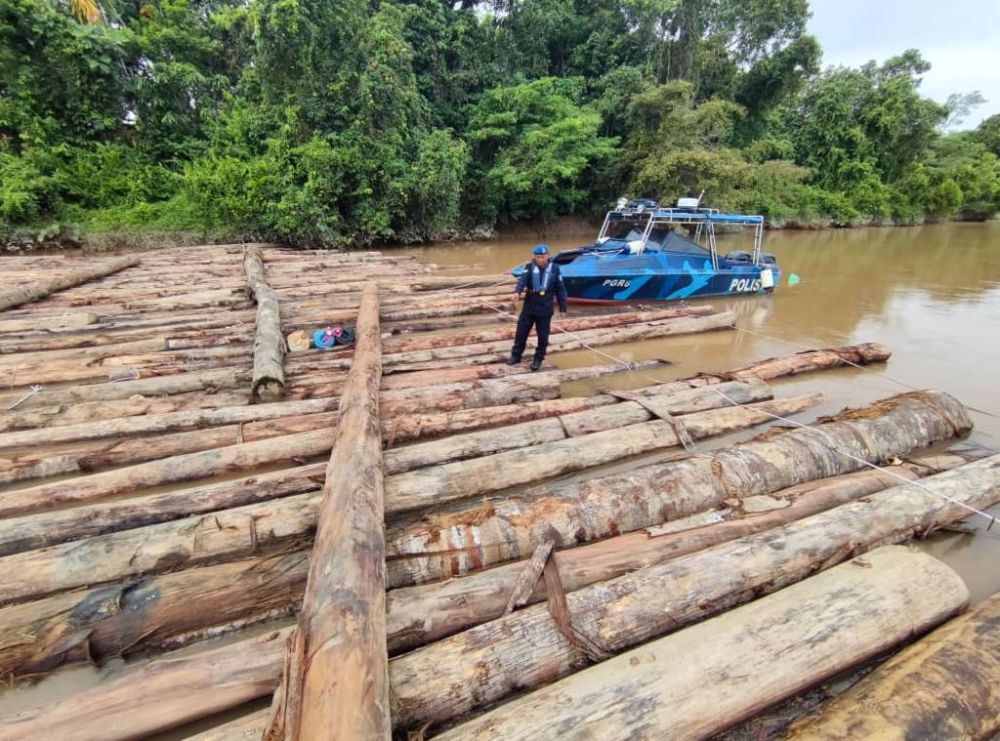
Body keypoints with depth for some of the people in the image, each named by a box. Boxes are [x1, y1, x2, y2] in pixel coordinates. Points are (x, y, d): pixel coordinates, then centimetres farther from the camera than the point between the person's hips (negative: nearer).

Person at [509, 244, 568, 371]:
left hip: (545, 309, -1)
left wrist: (562, 307, 1)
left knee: (543, 335, 6)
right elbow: (523, 279, -23)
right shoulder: (529, 267, -3)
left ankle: (538, 359, 22)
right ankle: (516, 355, 24)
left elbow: (560, 289, 2)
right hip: (529, 307, 1)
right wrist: (518, 291, -44)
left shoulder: (554, 269, -3)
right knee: (521, 331, 8)